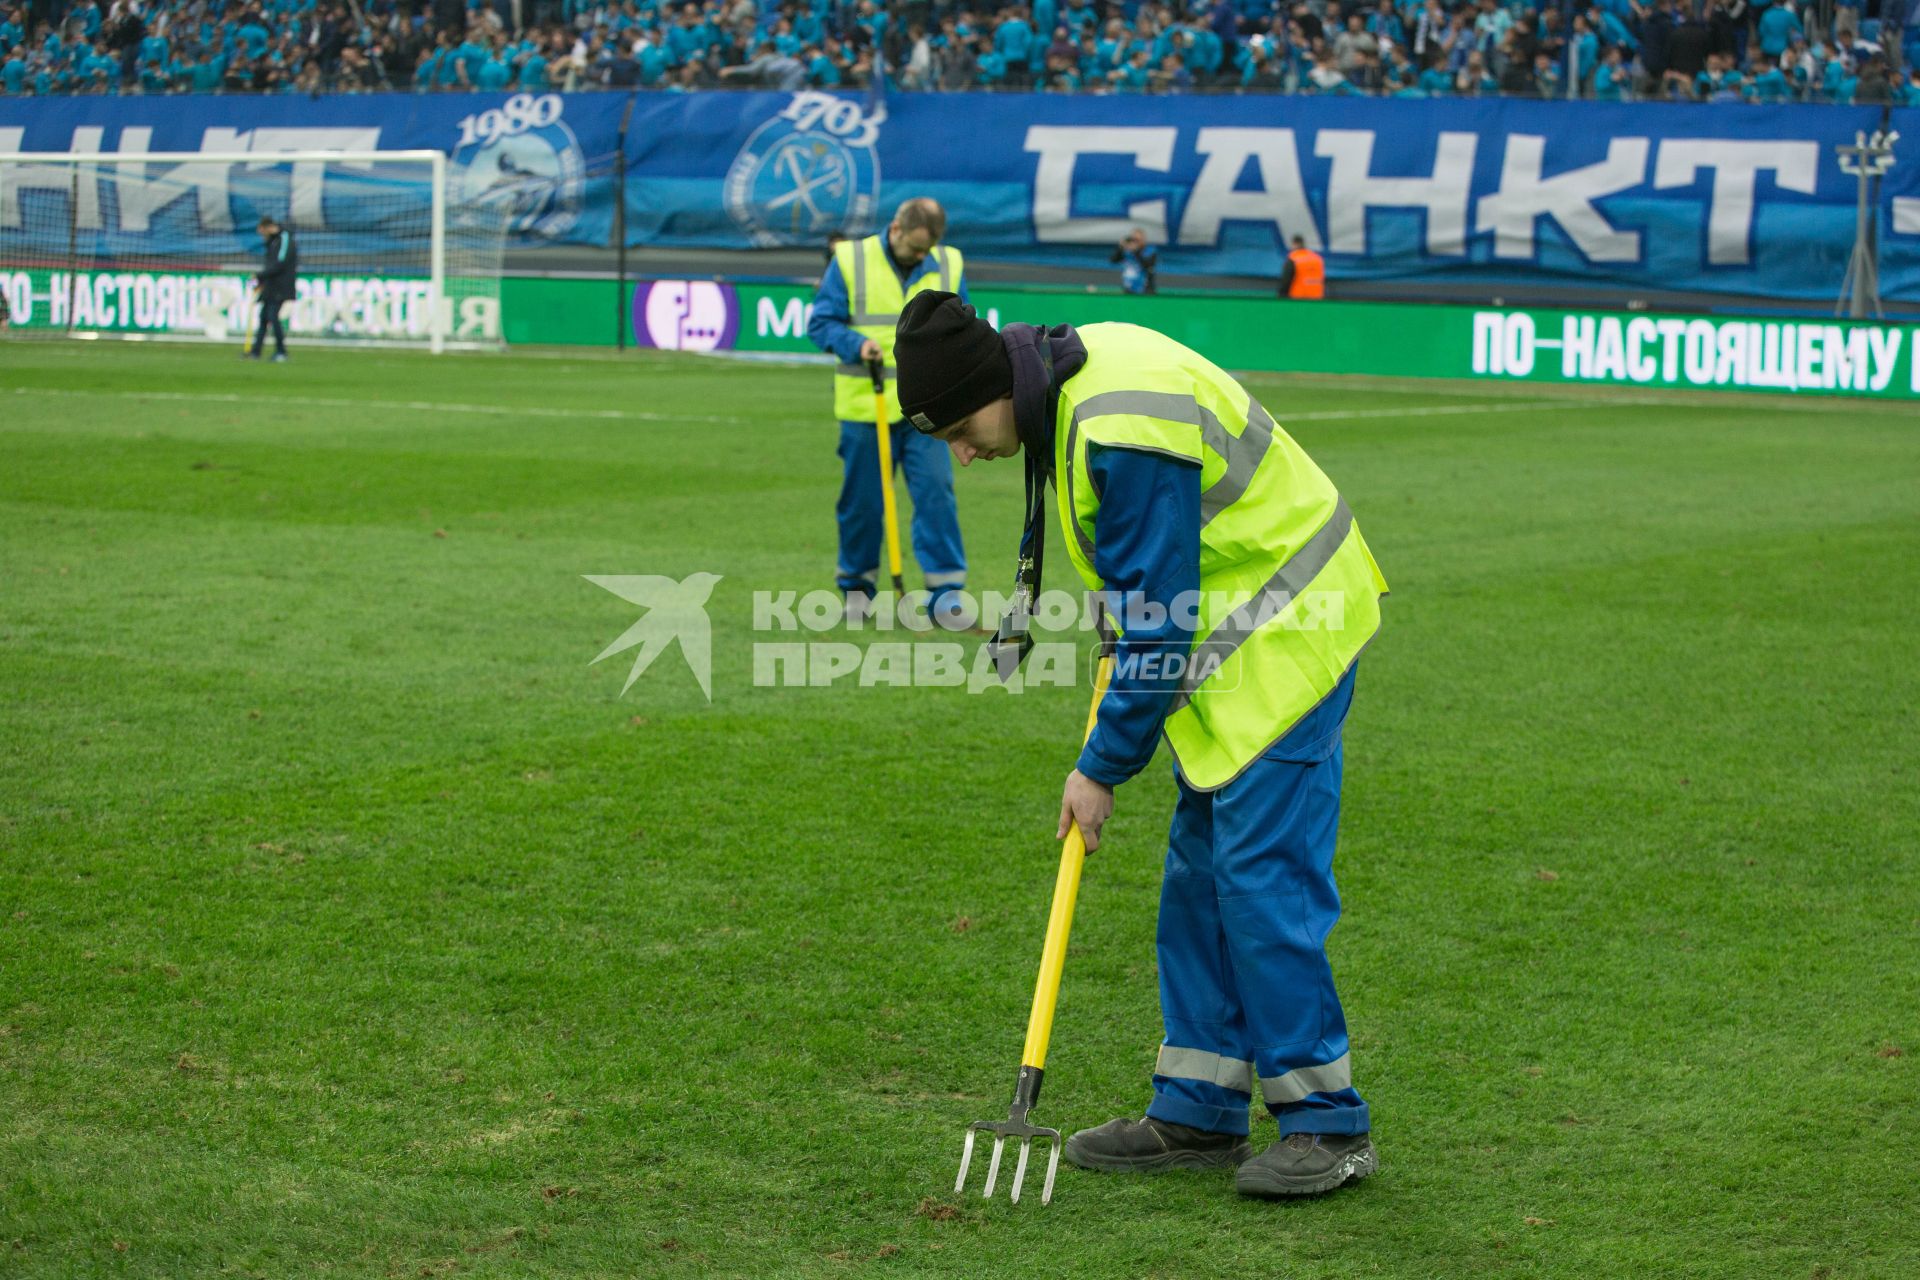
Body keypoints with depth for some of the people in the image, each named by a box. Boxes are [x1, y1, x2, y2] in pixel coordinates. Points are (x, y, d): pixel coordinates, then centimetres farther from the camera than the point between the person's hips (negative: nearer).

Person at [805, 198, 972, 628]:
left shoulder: (949, 266, 7)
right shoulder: (850, 261, -1)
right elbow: (821, 322, 0)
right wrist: (855, 343, -18)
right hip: (864, 406, -1)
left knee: (935, 494, -8)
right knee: (862, 502, 6)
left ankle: (946, 595, -6)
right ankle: (857, 586, 23)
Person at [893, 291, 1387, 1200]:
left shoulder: (1126, 434, -27)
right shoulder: (1074, 369, 4)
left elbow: (1158, 623, -22)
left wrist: (1104, 766, -13)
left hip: (1288, 634, -10)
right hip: (1237, 635, 10)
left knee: (1263, 879, -10)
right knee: (1197, 877, 11)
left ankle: (1325, 1124, 0)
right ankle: (1198, 1114, 18)